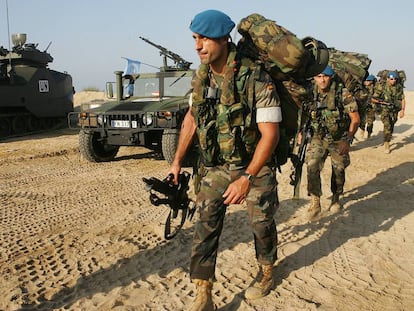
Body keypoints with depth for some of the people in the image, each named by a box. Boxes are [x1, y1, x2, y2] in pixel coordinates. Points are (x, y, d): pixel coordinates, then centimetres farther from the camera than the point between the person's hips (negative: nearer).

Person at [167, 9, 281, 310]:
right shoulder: (201, 78, -4)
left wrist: (247, 178, -31)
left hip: (255, 166, -4)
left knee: (262, 223, 13)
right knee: (205, 227, -1)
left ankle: (267, 274, 42)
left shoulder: (256, 79, -23)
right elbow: (191, 118, 8)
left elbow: (270, 133, -24)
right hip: (215, 167, 5)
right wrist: (178, 161, 6)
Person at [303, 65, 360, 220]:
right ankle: (315, 202, -9)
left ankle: (336, 198, 34)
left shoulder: (343, 94, -15)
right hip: (318, 138, 1)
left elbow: (355, 119, -11)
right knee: (312, 166, -17)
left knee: (338, 170, 9)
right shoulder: (311, 94, -6)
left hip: (339, 139, -1)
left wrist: (348, 140, -15)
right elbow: (304, 115, 9)